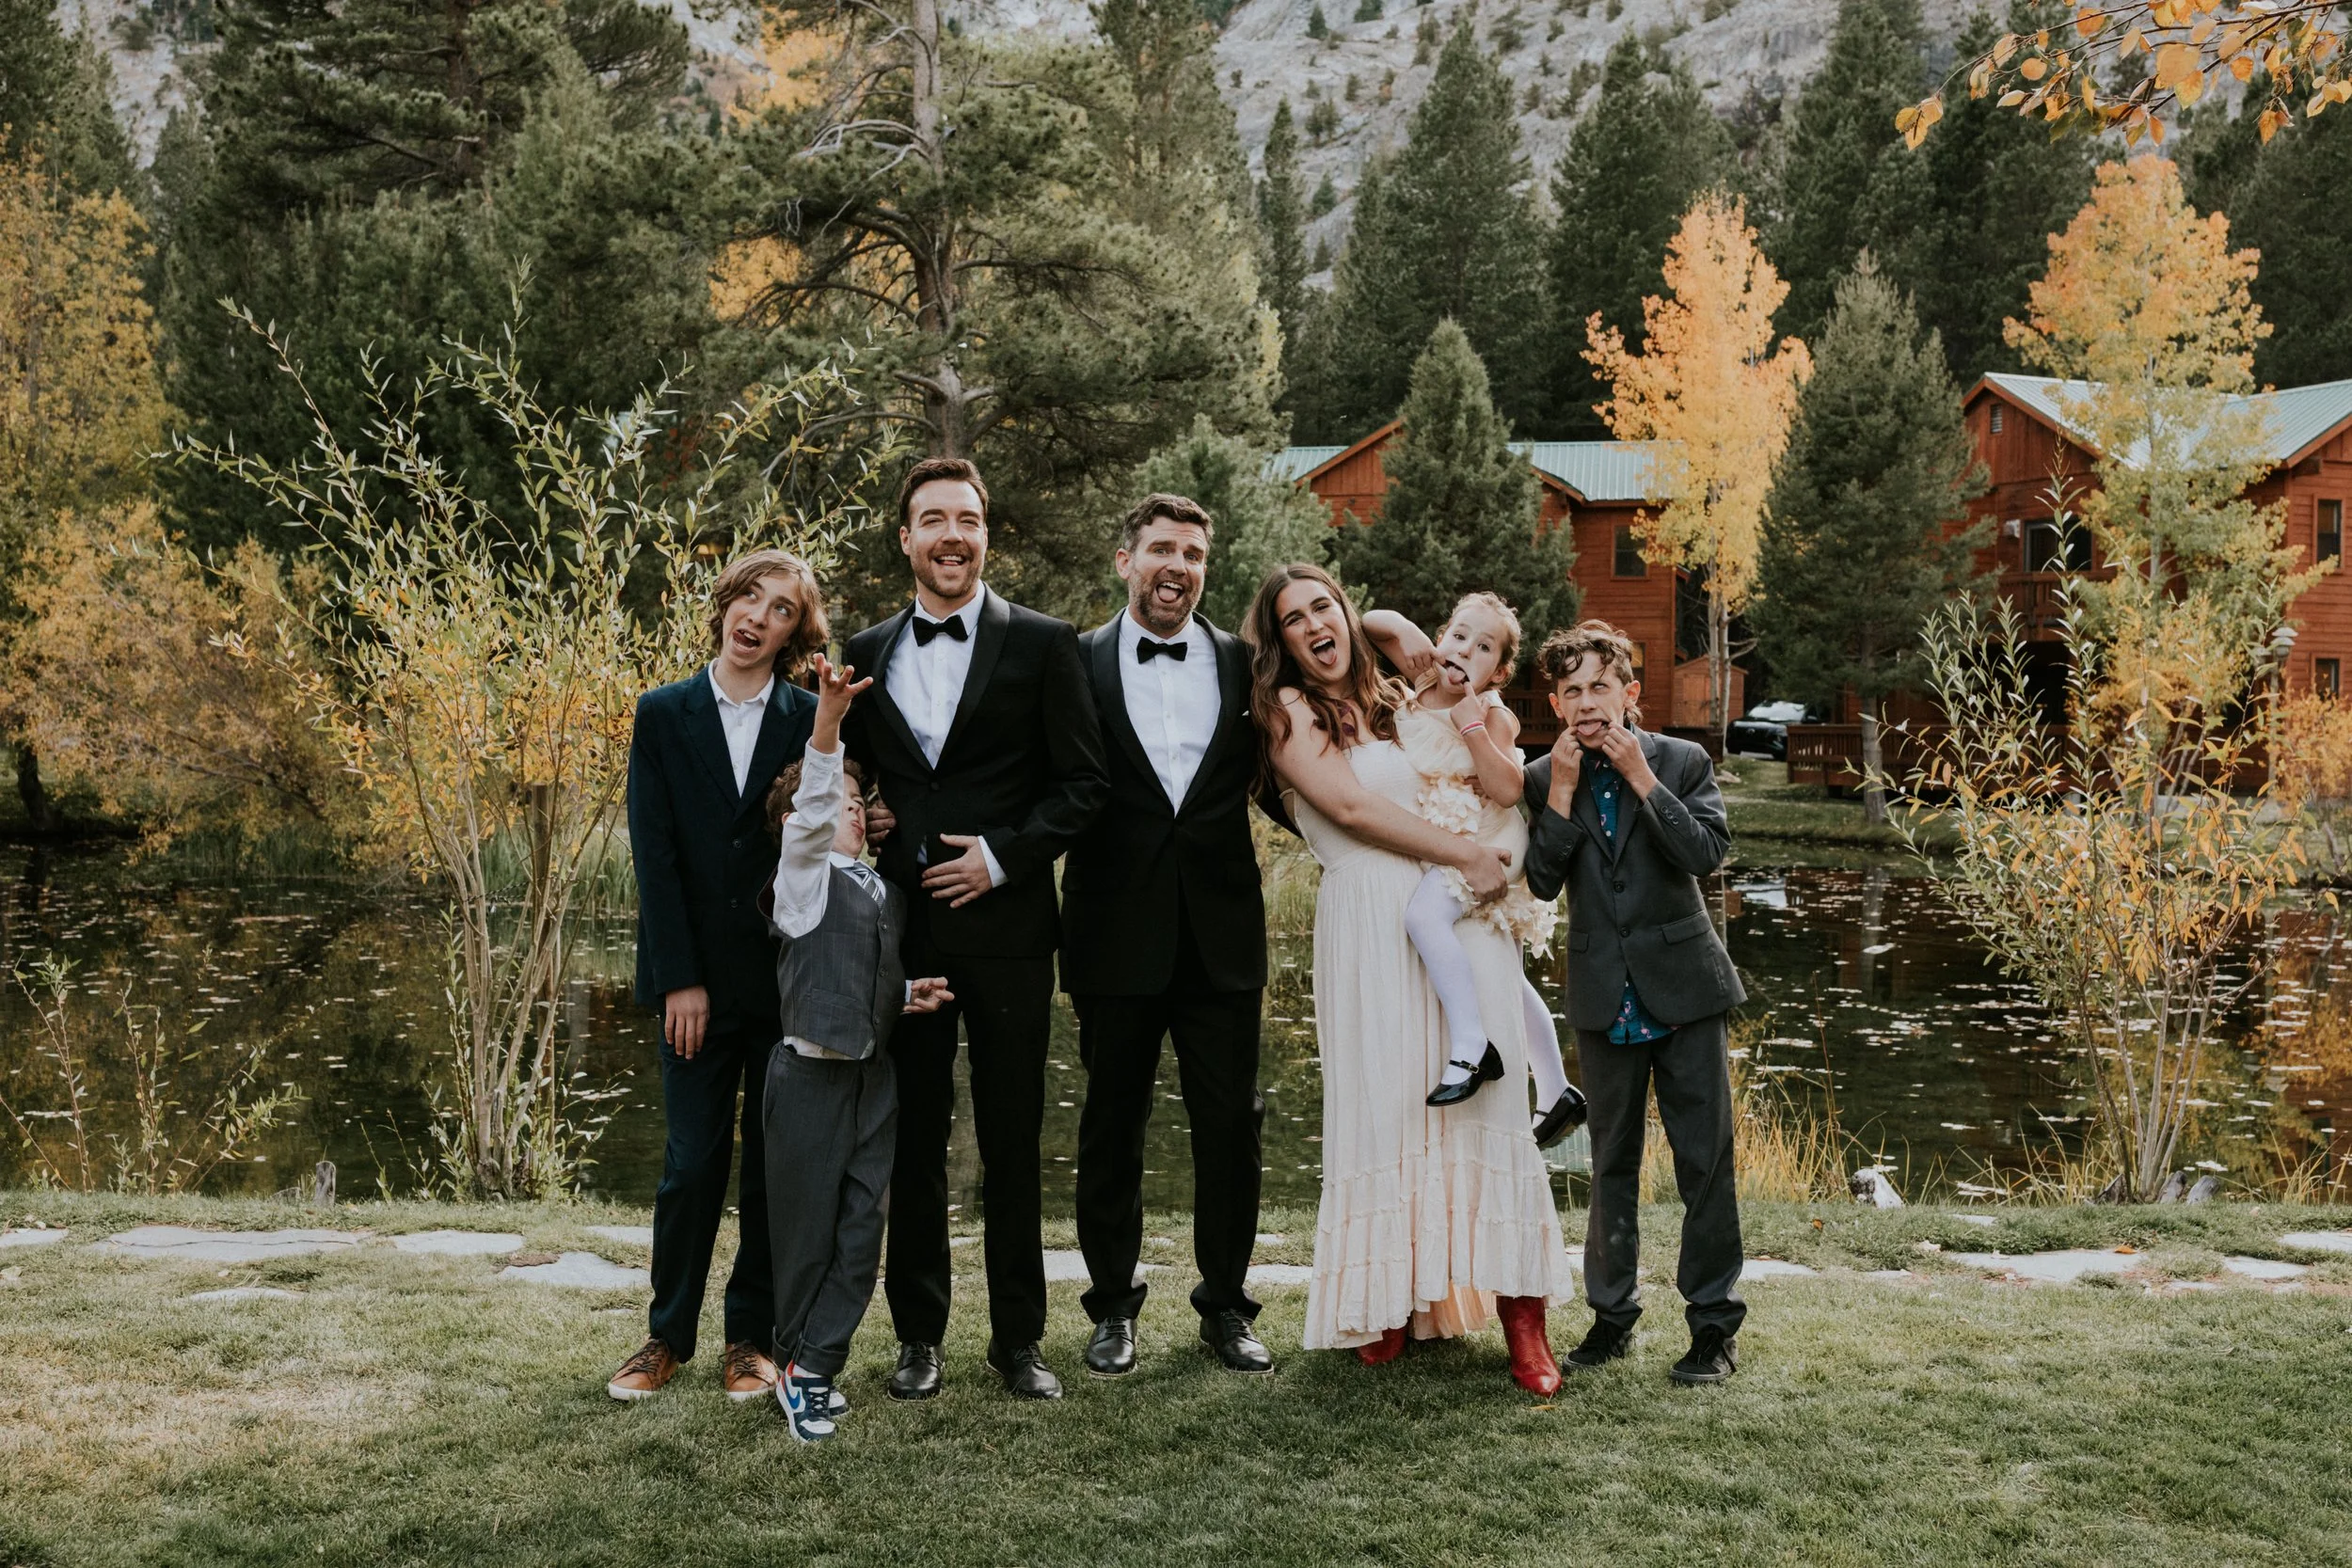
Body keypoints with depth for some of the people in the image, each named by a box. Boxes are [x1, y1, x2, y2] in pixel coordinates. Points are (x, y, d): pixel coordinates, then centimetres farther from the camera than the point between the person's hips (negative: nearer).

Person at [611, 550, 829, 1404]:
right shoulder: (663, 715, 3)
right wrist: (680, 980, -8)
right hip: (698, 977, 0)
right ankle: (668, 1335, 18)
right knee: (693, 1161, 2)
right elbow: (653, 852, -2)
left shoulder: (815, 722, 2)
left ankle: (752, 1335, 19)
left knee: (776, 1163, 6)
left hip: (789, 976, 0)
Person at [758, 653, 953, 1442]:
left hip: (874, 1075, 6)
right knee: (807, 1230, 4)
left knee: (862, 1231, 4)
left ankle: (809, 1368, 12)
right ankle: (798, 1361, 21)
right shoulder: (804, 875, -7)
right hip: (810, 1074, -6)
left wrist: (909, 993, 2)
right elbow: (810, 801, -26)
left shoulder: (886, 892, 12)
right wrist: (827, 720, -41)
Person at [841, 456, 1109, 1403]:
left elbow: (1082, 784, -1)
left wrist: (1001, 856, -12)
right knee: (912, 1140, 9)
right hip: (900, 926, 3)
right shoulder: (865, 656, 11)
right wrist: (863, 877, 1)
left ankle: (1018, 1339, 17)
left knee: (1013, 1145, 5)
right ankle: (918, 1335, 21)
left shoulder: (1042, 644, 1)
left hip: (1006, 924, -2)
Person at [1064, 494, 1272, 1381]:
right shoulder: (1078, 665, 0)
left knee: (1231, 1126, 7)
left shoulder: (1243, 666, 7)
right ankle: (1113, 1307, 24)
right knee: (1112, 1128, 10)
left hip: (1221, 934, 2)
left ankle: (1226, 1307, 22)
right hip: (1117, 937, -1)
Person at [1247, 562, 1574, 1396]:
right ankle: (1389, 1300, 9)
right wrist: (1464, 851, -6)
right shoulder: (1288, 710, 6)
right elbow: (1350, 805, -7)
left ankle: (1521, 1314, -3)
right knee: (1383, 1101, -4)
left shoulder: (1392, 701, 20)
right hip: (1369, 926, -4)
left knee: (1486, 1097, -4)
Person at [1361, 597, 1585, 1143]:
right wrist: (1405, 629, -9)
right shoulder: (1426, 683, 5)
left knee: (1424, 913, -34)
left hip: (1483, 843, -8)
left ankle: (1472, 1047, -33)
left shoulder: (1493, 715, -12)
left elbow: (1508, 790, -25)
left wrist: (1472, 725, -25)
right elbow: (1373, 622, 10)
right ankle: (1557, 1094, 29)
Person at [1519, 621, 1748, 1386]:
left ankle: (1714, 1322, 9)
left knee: (1705, 1157, 0)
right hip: (1605, 997, 2)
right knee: (1612, 1162, 12)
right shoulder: (1544, 779, 3)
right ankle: (1612, 1313, 23)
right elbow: (1541, 881, -8)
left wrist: (1638, 775, -18)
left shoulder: (1682, 761, -2)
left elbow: (1708, 851, -17)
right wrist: (1563, 789, -15)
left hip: (1683, 985, -2)